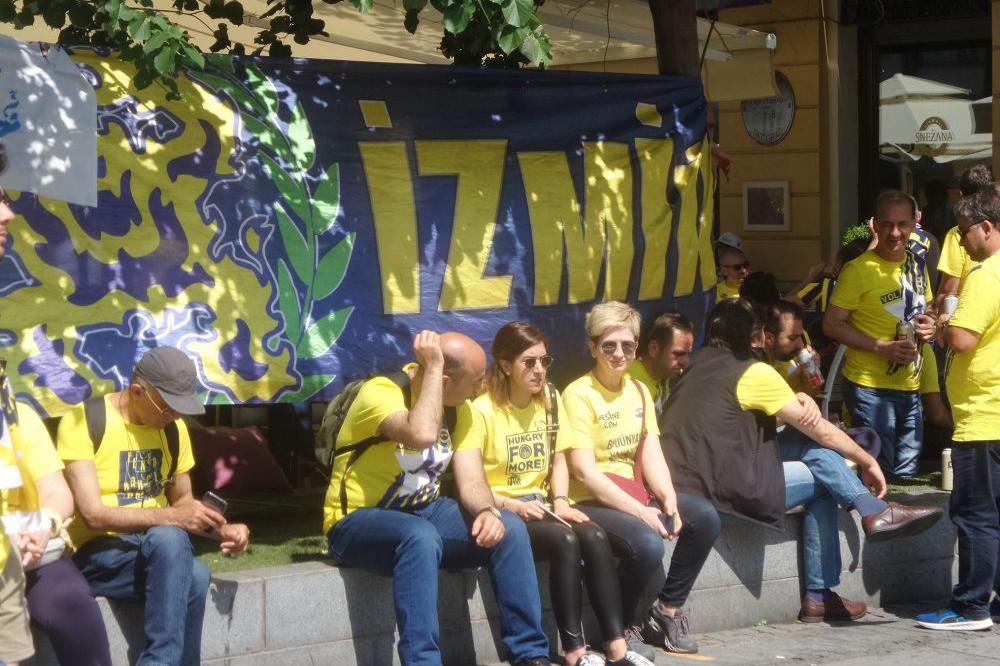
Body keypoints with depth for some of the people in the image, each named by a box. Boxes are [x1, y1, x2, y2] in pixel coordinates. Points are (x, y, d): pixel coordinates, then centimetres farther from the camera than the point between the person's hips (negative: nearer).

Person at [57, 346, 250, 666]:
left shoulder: (173, 428, 7)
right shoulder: (82, 422, -13)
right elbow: (93, 515, -22)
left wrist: (221, 529, -4)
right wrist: (172, 517, -32)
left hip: (157, 550, 5)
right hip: (97, 554, -5)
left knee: (193, 576, -31)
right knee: (169, 537, -36)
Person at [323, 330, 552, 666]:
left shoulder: (457, 407, 2)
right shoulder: (382, 392, -21)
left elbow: (470, 477, -5)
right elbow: (422, 434, -41)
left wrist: (487, 511, -26)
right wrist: (432, 367, -31)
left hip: (424, 513, 7)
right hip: (359, 523, -7)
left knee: (509, 528, -14)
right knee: (421, 536, -38)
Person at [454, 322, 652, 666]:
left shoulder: (550, 400, 9)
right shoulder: (479, 409, -11)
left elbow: (558, 460, 14)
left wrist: (560, 502, -4)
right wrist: (513, 506, -25)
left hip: (538, 507, 6)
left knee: (594, 536, -24)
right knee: (565, 540, -32)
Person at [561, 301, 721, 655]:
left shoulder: (639, 391, 12)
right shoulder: (579, 394, -12)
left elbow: (651, 455, 6)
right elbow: (584, 471, -18)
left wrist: (669, 500, -14)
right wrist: (641, 511, -22)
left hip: (633, 494, 8)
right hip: (589, 501, -8)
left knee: (705, 517, -11)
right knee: (647, 544, -32)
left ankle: (666, 612, 3)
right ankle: (623, 627, -6)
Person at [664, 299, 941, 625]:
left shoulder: (700, 365, 17)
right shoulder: (754, 372, -5)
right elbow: (822, 431, 1)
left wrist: (797, 400, 8)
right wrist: (868, 462, 13)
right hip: (722, 486, -8)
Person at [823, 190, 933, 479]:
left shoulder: (917, 265, 9)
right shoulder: (858, 270, -12)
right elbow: (832, 324, -12)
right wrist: (881, 347, -21)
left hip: (909, 386, 7)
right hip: (870, 387, -7)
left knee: (906, 473, 12)